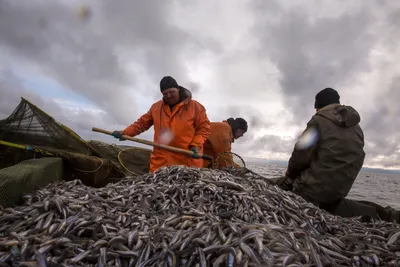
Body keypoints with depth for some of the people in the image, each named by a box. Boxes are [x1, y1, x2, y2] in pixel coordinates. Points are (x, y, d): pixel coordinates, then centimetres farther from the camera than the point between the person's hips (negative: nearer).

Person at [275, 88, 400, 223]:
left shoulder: (319, 120, -10)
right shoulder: (357, 127, 13)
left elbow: (301, 155, -15)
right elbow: (355, 160, 14)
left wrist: (290, 174, 2)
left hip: (316, 187, -9)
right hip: (340, 189, 9)